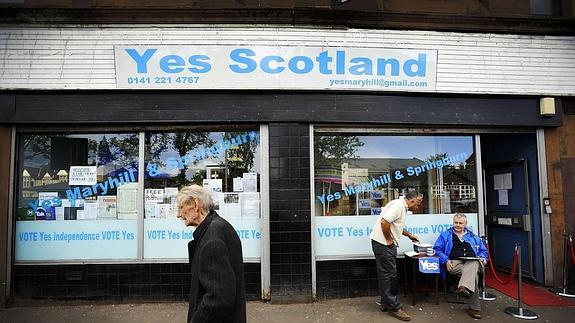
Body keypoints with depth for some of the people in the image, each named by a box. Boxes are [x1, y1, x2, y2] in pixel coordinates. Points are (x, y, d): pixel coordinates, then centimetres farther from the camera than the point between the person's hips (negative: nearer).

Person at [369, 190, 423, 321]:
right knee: (389, 274, -3)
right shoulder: (398, 205, -17)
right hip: (383, 243, -11)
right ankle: (393, 307, 5)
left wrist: (409, 235, 33)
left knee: (386, 274, 16)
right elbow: (384, 222, -29)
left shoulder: (402, 206, 17)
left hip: (387, 243, 11)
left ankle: (386, 303, 27)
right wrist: (389, 240, -18)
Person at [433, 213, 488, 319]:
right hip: (455, 262, -1)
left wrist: (483, 258, 6)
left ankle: (464, 287, -63)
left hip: (472, 261, 1)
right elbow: (437, 249, 10)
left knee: (472, 267, -39)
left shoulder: (473, 236, 29)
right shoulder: (445, 235, 20)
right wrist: (446, 260, -8)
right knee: (472, 274, -34)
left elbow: (483, 251, 30)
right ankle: (474, 307, -36)